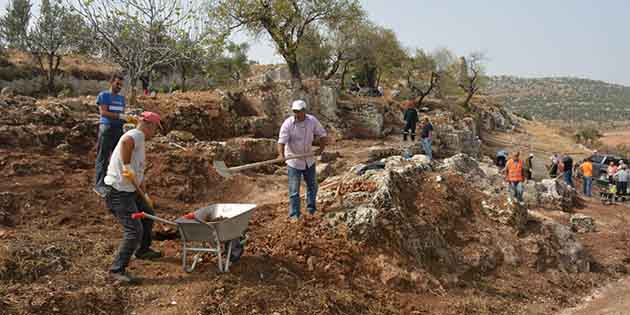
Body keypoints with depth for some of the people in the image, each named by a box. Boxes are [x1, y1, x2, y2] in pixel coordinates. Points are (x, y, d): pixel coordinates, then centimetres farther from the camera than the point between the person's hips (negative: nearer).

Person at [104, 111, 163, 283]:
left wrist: (144, 195, 18)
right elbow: (125, 142, -41)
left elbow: (139, 172, 22)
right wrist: (127, 166, -31)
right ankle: (117, 269, -1)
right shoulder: (136, 135, -14)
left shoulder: (139, 141, 16)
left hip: (130, 190, 11)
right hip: (118, 192, -10)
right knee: (134, 231, -12)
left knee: (148, 214, 25)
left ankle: (143, 250, 44)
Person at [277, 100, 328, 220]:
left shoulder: (312, 121, -11)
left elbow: (322, 134, 1)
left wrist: (321, 149, -10)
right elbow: (281, 141, -26)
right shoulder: (288, 124, -20)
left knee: (312, 186, 17)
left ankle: (312, 210, 35)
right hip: (294, 161, -4)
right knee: (294, 190, -3)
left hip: (309, 160, 4)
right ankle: (294, 215, 6)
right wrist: (281, 155, -43)